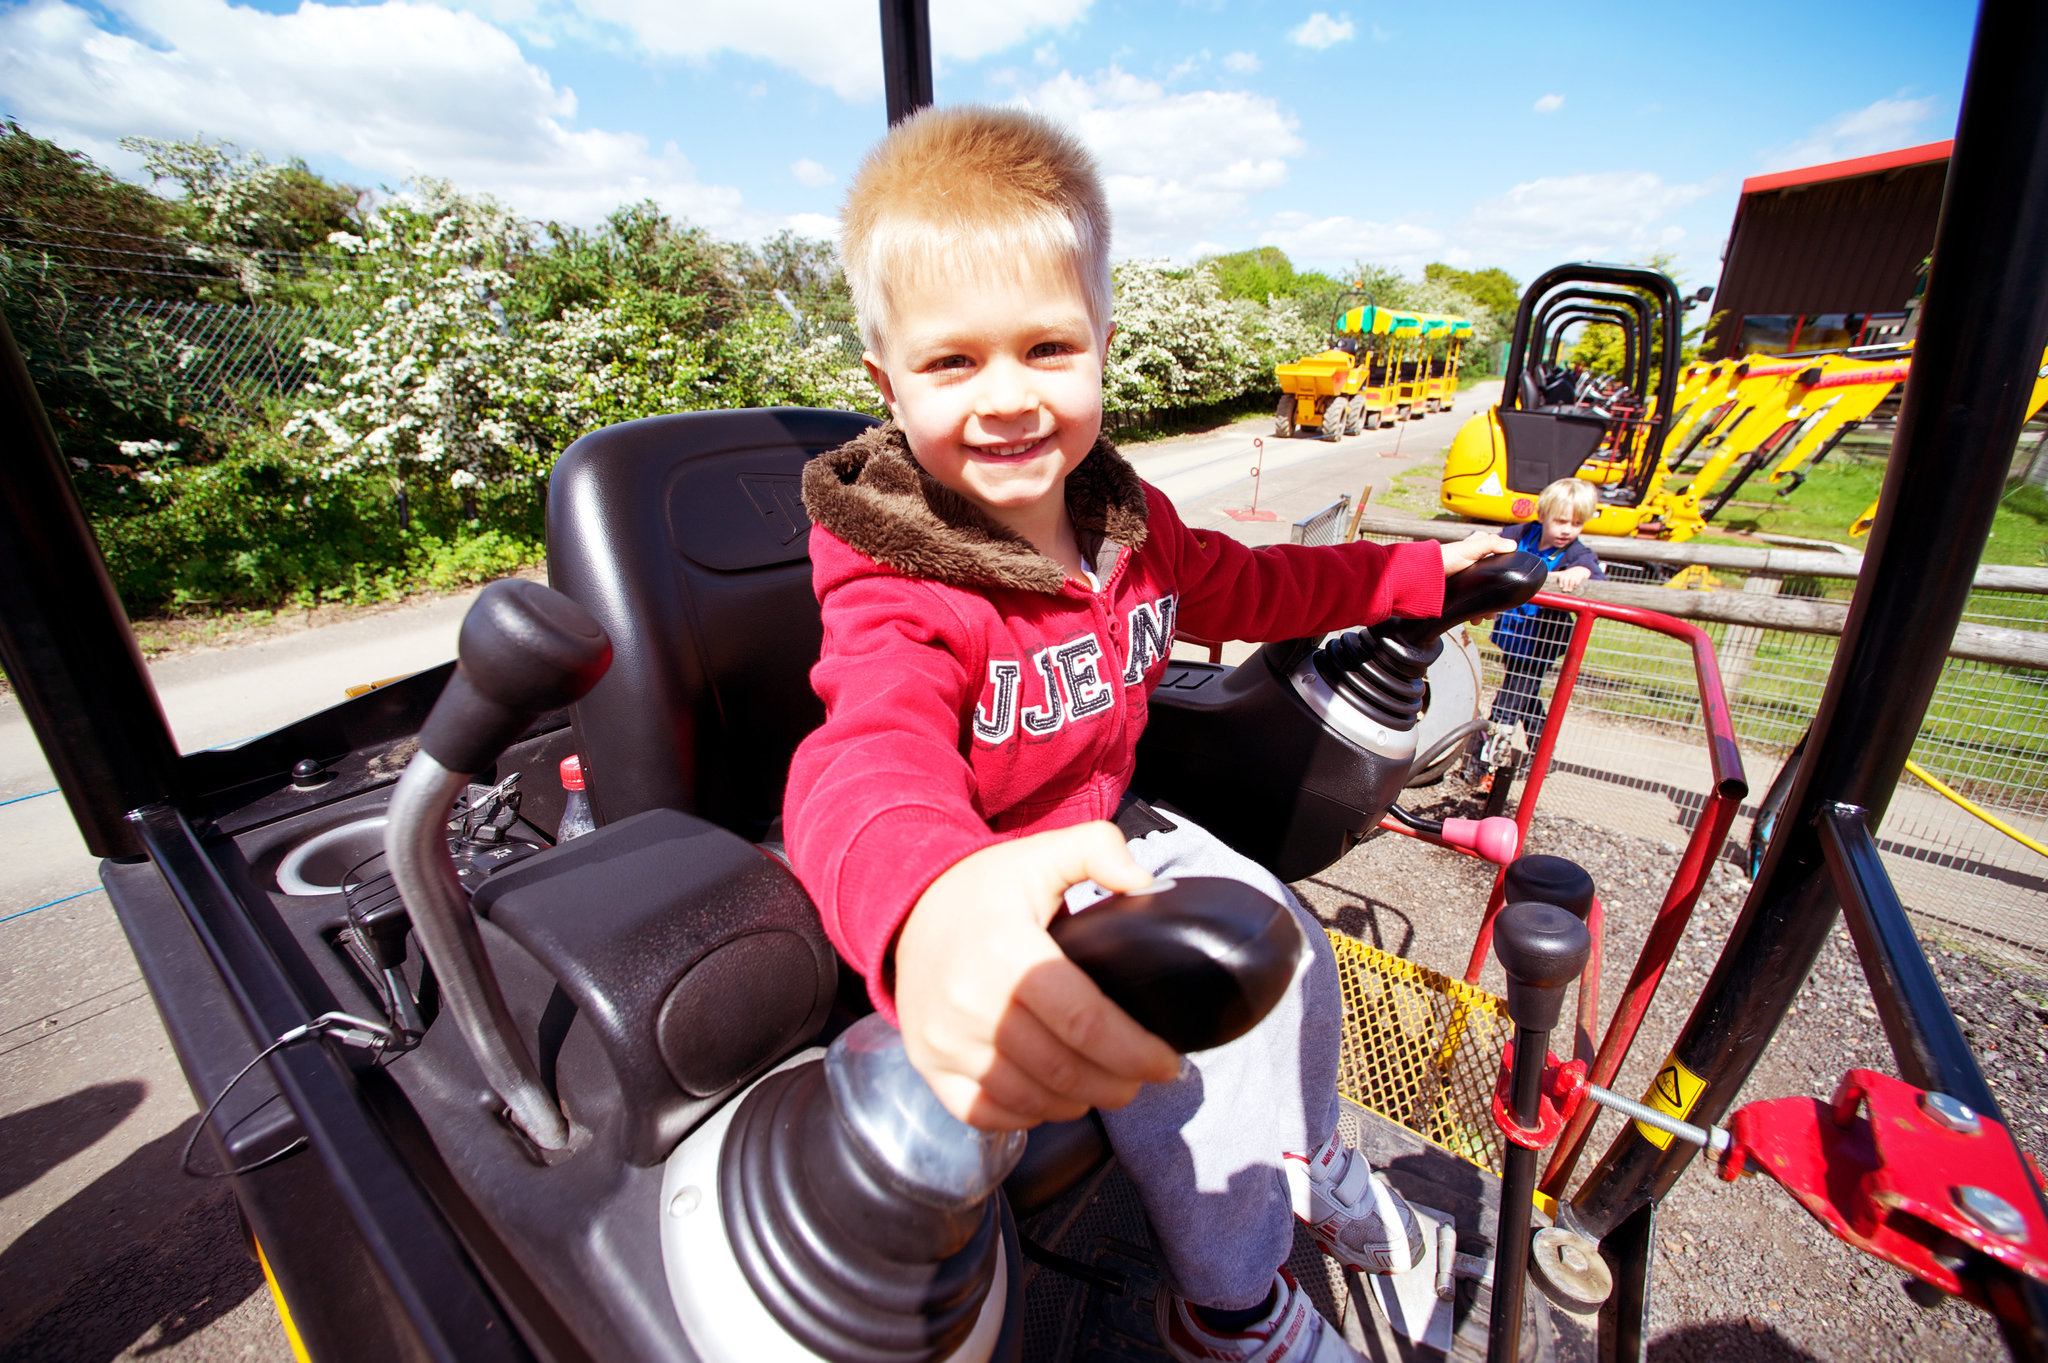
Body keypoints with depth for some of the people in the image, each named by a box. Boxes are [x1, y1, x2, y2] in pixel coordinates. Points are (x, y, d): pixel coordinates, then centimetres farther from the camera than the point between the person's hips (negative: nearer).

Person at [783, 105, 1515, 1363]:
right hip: (985, 902, -6)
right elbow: (868, 755, -47)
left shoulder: (1126, 521, -4)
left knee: (1280, 942, 8)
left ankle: (1307, 1164, 42)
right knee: (1174, 1057, -17)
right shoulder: (897, 591, -28)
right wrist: (936, 906, -71)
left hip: (1103, 830, 7)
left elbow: (1246, 587, 12)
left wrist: (1417, 571, 17)